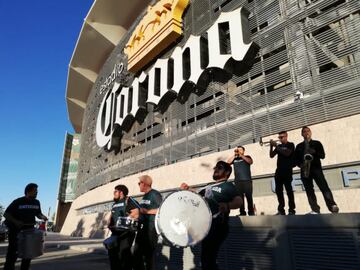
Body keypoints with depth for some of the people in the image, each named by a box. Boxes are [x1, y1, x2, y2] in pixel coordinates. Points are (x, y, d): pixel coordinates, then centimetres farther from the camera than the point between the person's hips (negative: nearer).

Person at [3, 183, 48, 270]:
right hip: (16, 231, -5)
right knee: (13, 253, -2)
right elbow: (6, 214, -9)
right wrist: (15, 221, -23)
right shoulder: (18, 202, -13)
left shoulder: (36, 202, 4)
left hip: (29, 230, 5)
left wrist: (42, 217, -7)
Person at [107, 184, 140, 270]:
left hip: (126, 231, -9)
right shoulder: (115, 204, 20)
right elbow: (112, 215, 29)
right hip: (115, 232, 9)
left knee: (123, 252, -10)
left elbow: (136, 213, -17)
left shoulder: (128, 200, -6)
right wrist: (109, 224, 9)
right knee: (112, 250, 9)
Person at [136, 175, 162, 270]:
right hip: (143, 227, 9)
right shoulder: (144, 196, 15)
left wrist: (146, 211, -20)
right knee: (138, 252, 13)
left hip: (152, 228, -9)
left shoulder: (155, 194, -12)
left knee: (150, 254, -1)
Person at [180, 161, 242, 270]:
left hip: (218, 227, -8)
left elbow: (239, 201, -21)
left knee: (207, 259, -10)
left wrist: (227, 206, -42)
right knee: (206, 259, 14)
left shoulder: (228, 186, -4)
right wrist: (187, 189, 9)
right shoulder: (209, 187, 20)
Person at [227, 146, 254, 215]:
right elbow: (228, 162, 4)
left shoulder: (247, 157, 14)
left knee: (249, 196, -5)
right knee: (240, 197, 0)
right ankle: (242, 212, 4)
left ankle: (251, 211, 0)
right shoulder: (234, 159, 19)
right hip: (237, 181, 2)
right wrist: (234, 155, 1)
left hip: (247, 180, -2)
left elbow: (250, 162, -6)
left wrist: (241, 155, -9)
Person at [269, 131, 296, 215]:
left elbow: (287, 153, -16)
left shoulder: (290, 145, 2)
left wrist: (276, 146, -16)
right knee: (278, 190, 2)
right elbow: (271, 155, 10)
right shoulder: (279, 146, 17)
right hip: (278, 171, 5)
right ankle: (281, 210, 7)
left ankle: (291, 210, -1)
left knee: (289, 190, -5)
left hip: (287, 171, -5)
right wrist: (271, 146, -4)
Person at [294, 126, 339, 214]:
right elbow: (296, 159, 11)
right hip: (304, 170, 2)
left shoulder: (317, 143, 12)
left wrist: (314, 152, -17)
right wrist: (300, 164, -9)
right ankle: (315, 210, -3)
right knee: (309, 190, -3)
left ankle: (332, 206, -18)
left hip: (316, 168, -2)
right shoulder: (299, 146, 15)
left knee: (324, 187, -15)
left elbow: (322, 155, 2)